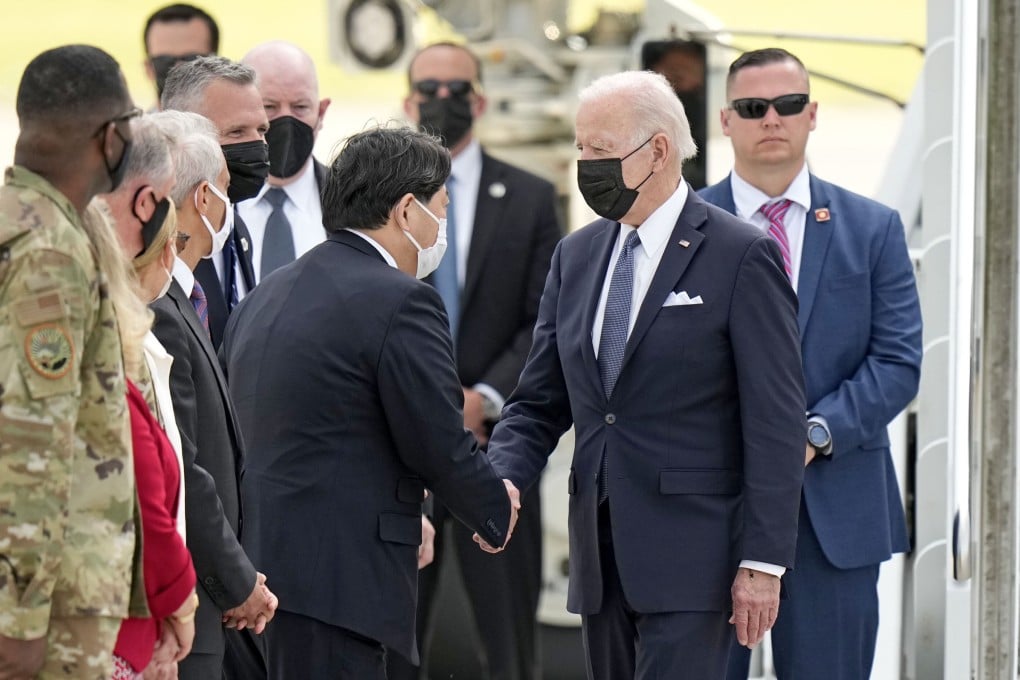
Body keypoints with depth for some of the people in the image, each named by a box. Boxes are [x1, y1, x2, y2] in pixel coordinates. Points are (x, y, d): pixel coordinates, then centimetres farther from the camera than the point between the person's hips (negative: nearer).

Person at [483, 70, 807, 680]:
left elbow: (775, 422, -9)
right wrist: (502, 480, -6)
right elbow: (539, 403, 16)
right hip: (602, 552, 7)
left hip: (691, 557, -7)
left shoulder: (741, 257, -6)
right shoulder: (576, 257, 13)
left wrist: (762, 561, -14)